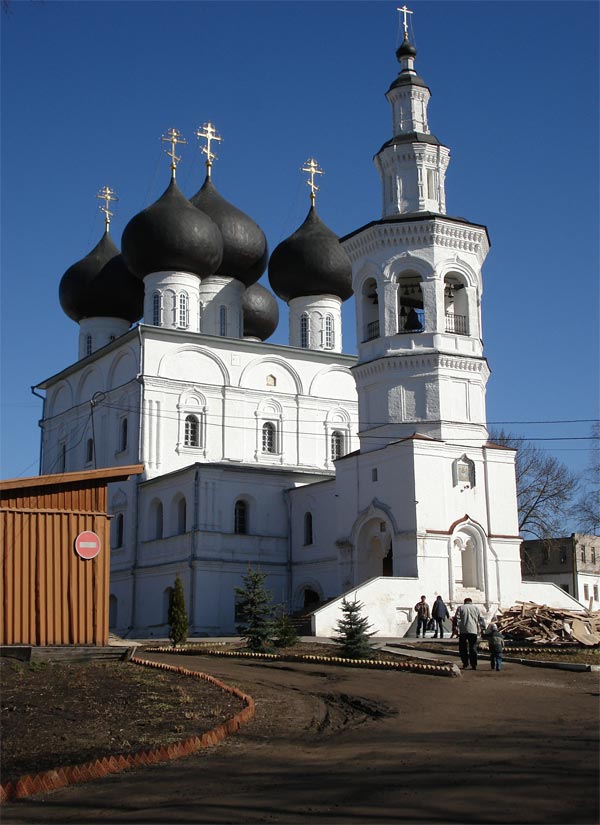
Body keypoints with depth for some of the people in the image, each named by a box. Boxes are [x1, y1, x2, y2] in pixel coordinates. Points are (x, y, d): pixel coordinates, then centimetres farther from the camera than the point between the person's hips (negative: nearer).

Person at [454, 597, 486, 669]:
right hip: (473, 631, 1)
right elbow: (481, 619, 8)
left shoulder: (460, 607, 8)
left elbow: (457, 619, -1)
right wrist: (482, 628, 9)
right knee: (473, 648, 5)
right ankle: (474, 665, 0)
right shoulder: (477, 608, 13)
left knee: (463, 648, 7)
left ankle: (465, 664, 2)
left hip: (463, 631, -1)